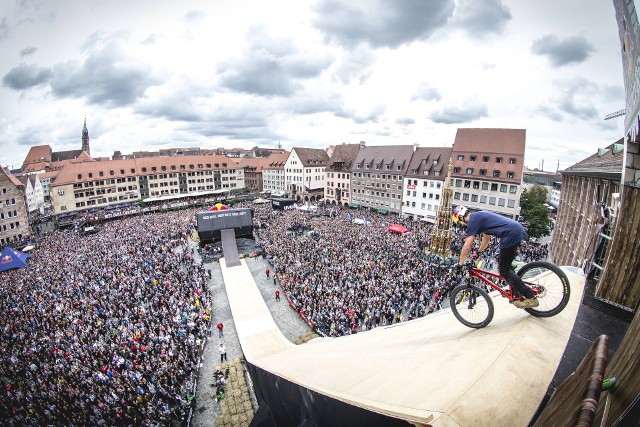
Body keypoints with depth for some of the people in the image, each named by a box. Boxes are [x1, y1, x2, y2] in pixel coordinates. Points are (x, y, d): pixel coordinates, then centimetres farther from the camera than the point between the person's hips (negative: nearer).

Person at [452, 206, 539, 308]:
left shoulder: (473, 220, -6)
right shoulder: (480, 216, 22)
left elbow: (467, 247, -8)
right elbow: (486, 239, 33)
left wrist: (460, 264, 2)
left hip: (511, 234, -10)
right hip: (519, 230, 10)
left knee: (504, 270, -1)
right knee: (502, 262, 22)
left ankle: (531, 298, -2)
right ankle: (518, 292, 24)